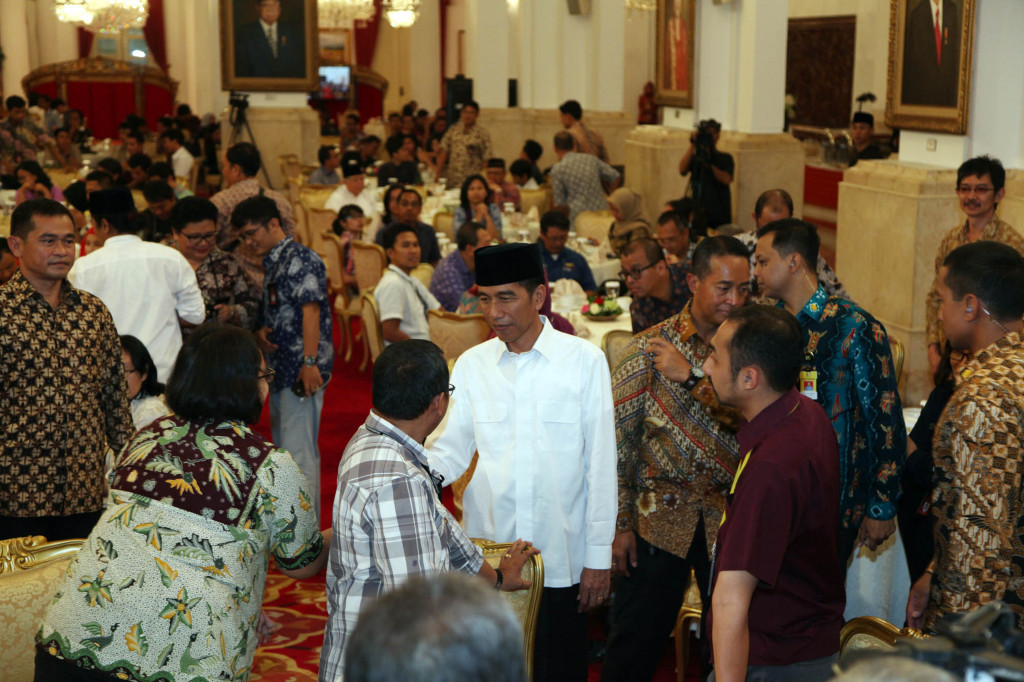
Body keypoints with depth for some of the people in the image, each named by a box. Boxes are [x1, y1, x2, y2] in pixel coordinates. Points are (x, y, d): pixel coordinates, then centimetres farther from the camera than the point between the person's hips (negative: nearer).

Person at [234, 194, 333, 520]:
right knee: (283, 451, 14)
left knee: (298, 451, -11)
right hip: (280, 370, 10)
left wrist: (310, 362, -26)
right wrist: (262, 330, 3)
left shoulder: (301, 258, -10)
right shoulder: (272, 263, 19)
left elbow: (310, 310, -18)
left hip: (301, 371, -10)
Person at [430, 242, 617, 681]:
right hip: (487, 554, 2)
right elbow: (453, 449, 5)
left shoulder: (584, 360, -4)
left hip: (561, 560, -2)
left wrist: (599, 556, -3)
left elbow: (600, 462, -3)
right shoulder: (471, 365, 4)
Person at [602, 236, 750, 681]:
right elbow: (617, 438, -4)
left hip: (730, 520, 2)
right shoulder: (649, 348, -5)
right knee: (636, 642, 7)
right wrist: (620, 524, -5)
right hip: (660, 516, -1)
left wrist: (692, 375, -23)